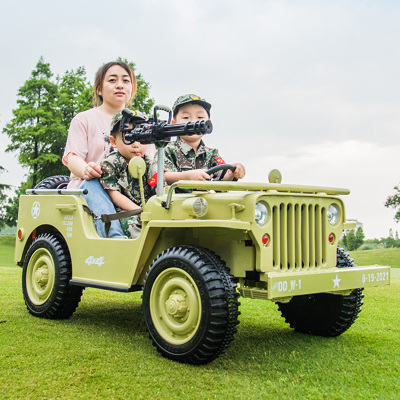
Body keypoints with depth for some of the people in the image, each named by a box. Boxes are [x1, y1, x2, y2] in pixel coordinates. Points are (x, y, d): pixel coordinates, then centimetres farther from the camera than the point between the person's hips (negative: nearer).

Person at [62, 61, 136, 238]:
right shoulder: (84, 119, 13)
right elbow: (72, 157, -1)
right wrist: (85, 170, -28)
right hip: (89, 184, -2)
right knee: (92, 187, -38)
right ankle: (116, 238, -59)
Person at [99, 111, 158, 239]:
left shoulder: (150, 165, 8)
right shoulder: (109, 164, -1)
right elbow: (115, 195, -8)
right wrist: (139, 211, -19)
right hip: (123, 211, -3)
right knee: (131, 222, -34)